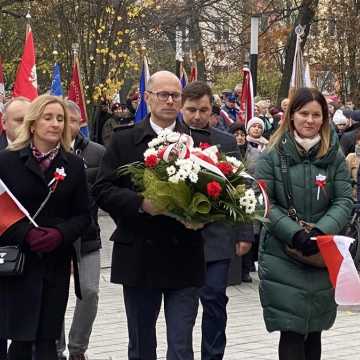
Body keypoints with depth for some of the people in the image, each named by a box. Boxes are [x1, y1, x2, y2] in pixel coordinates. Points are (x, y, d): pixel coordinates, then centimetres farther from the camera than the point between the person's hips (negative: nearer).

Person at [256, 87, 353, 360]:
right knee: (292, 332, -6)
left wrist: (321, 231, -16)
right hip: (282, 255, -2)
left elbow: (345, 200, 0)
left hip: (323, 256, 3)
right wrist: (294, 233, -18)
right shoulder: (273, 155, -2)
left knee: (314, 330, 11)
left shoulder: (334, 156, 5)